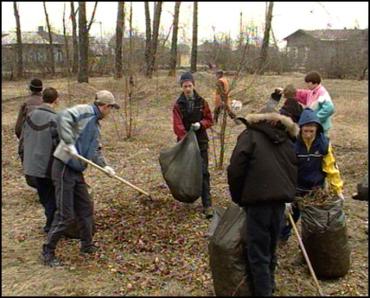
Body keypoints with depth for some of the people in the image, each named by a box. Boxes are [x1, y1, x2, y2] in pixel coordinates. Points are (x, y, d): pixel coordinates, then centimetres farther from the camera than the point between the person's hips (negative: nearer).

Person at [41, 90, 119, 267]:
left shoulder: (96, 124, 16)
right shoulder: (85, 111, -12)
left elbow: (95, 150, 20)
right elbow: (63, 117, -30)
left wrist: (104, 166, 5)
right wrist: (69, 143, -34)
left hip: (77, 171, 9)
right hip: (64, 168, -9)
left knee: (85, 209, 16)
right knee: (65, 215, -4)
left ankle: (87, 245, 32)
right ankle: (48, 252, 12)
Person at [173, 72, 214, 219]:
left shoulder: (201, 102, 1)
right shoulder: (178, 105, -3)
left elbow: (209, 120, 6)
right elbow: (178, 126, -12)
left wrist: (201, 124, -15)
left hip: (201, 141, 0)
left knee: (203, 172, -6)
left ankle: (207, 205, -8)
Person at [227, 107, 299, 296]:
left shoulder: (250, 135, 3)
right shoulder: (286, 140, 20)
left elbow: (235, 169, -6)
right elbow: (294, 170, 16)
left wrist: (237, 198, 4)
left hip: (258, 200, -6)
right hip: (280, 200, 6)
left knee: (258, 252, 0)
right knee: (270, 248, 20)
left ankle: (262, 291, 2)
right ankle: (268, 286, 33)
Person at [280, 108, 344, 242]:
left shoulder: (324, 143, -15)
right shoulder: (292, 144, -20)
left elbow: (331, 167, -7)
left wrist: (338, 189, -6)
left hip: (317, 189, 1)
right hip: (297, 189, -1)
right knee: (293, 214, 17)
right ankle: (284, 233, 42)